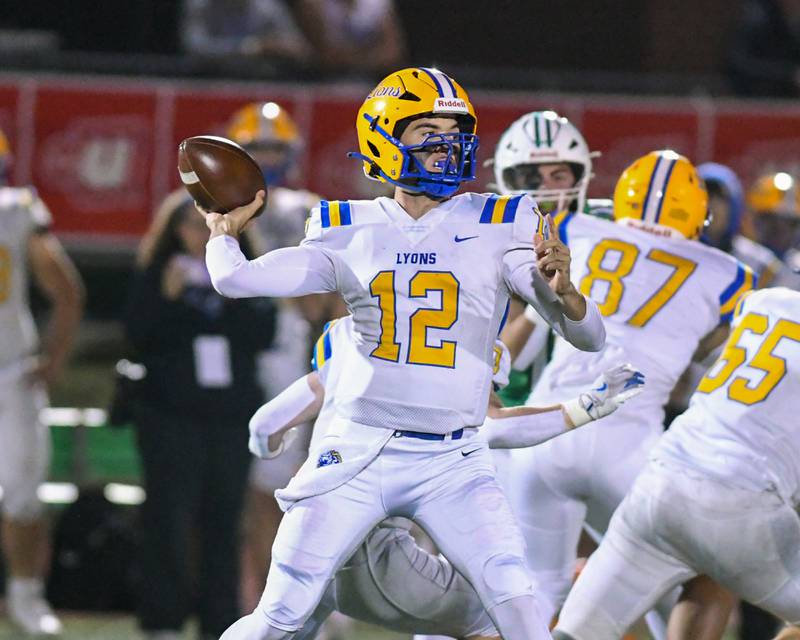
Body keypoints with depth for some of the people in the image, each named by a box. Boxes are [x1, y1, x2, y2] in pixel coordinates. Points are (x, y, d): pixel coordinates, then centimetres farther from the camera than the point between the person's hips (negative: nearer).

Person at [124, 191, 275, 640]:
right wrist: (168, 296, -17)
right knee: (168, 518, -7)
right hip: (171, 415, -2)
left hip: (232, 414, 2)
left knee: (223, 520, 3)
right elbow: (139, 334, -5)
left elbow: (264, 333, -1)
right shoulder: (157, 274, 4)